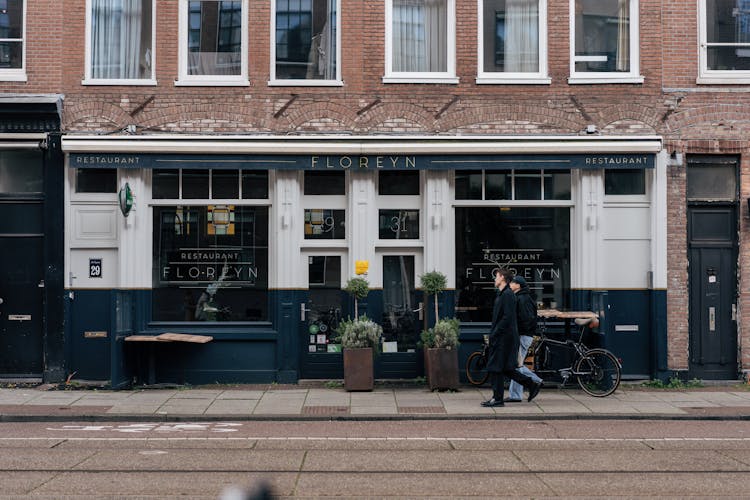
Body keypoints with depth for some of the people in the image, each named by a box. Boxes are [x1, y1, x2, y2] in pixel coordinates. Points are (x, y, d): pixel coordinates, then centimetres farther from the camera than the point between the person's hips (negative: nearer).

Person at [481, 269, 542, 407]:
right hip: (500, 337, 10)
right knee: (505, 369, 12)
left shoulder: (507, 294, -14)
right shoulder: (501, 294, 18)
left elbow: (507, 317, -21)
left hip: (504, 338, -10)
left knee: (496, 368, -5)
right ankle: (532, 385, 17)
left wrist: (494, 333, -19)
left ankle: (497, 399, 2)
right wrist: (493, 333, 15)